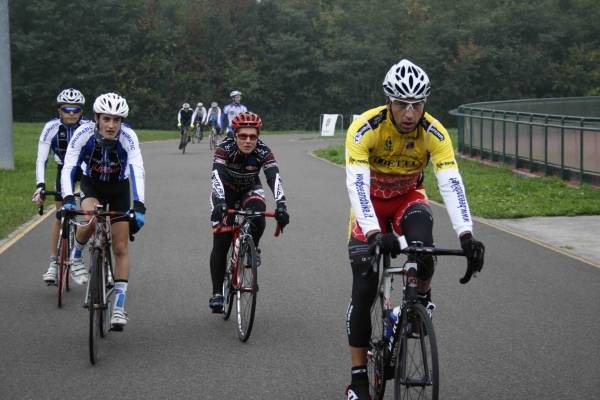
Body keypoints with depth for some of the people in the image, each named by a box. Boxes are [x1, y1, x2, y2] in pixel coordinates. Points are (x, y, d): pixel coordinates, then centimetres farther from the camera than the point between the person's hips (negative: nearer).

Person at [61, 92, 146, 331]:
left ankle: (119, 306, 3)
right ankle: (76, 255, 1)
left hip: (119, 189, 0)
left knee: (121, 249, -4)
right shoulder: (84, 133, -28)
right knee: (92, 219, -33)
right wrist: (68, 199, -48)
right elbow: (68, 168, -33)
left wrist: (139, 207, -50)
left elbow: (137, 171, -38)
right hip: (92, 185, 0)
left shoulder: (128, 137, -30)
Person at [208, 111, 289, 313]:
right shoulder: (225, 148, -29)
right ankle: (217, 293, -2)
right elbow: (217, 175, -43)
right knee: (221, 242, -11)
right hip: (225, 192, -1)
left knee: (258, 216, -32)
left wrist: (281, 205, -54)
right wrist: (220, 203, -60)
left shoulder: (263, 152, -26)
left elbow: (274, 178, -38)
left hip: (250, 190, 1)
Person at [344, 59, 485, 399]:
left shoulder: (434, 132, -25)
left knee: (422, 246, -33)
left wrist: (466, 234, -47)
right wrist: (374, 234, -54)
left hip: (409, 198, 1)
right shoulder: (365, 128, -31)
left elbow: (451, 183, -33)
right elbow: (357, 184, -40)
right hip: (371, 200, -1)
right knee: (363, 290, -9)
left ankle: (423, 295, 2)